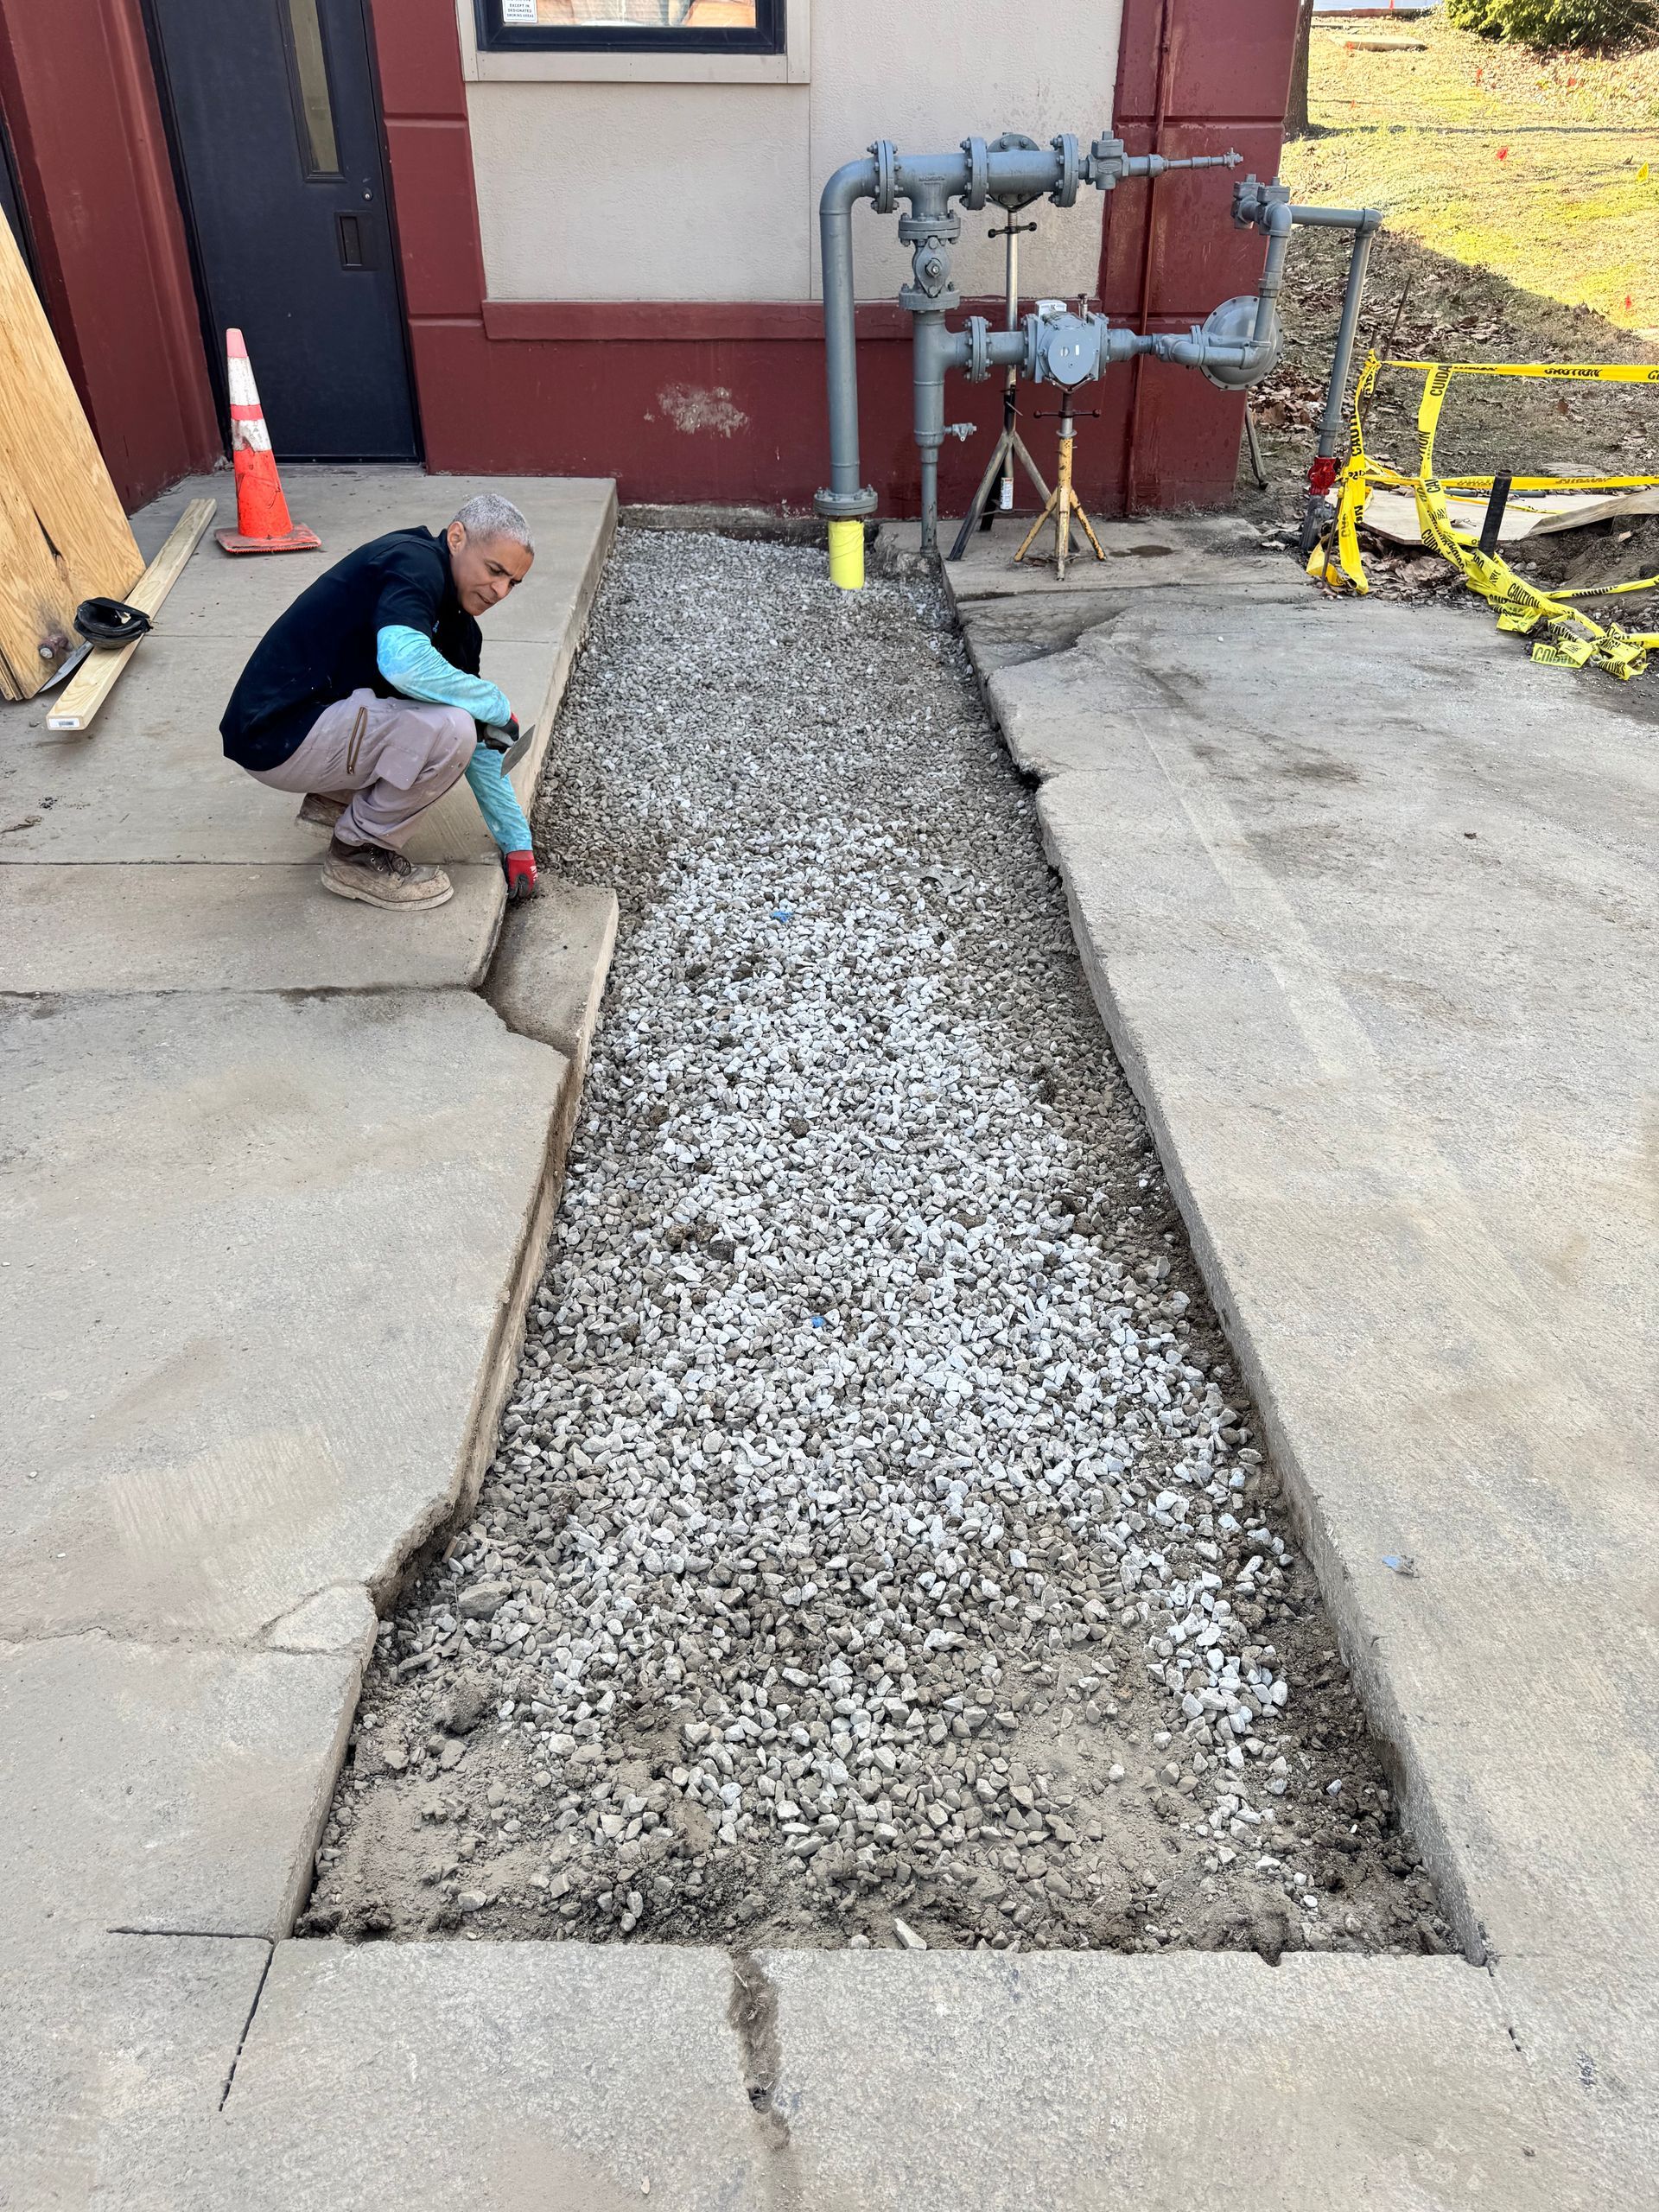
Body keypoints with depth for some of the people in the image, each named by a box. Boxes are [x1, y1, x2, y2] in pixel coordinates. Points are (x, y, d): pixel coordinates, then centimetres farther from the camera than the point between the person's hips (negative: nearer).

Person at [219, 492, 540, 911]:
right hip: (275, 735, -9)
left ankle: (335, 798, 16)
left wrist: (518, 843, 14)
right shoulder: (413, 562, -15)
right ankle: (358, 855, -5)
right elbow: (404, 662, -35)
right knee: (449, 729, -25)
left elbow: (481, 740, 16)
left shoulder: (458, 624, 10)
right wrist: (498, 706, -20)